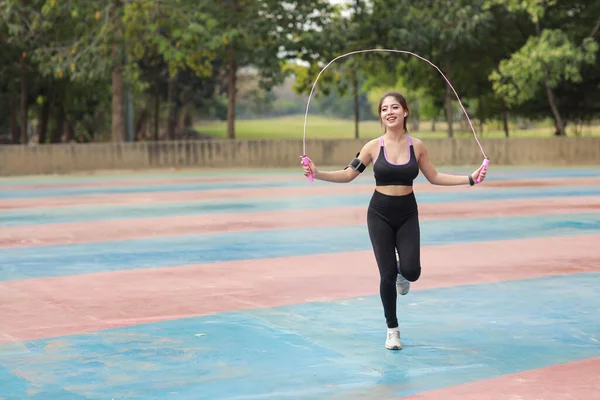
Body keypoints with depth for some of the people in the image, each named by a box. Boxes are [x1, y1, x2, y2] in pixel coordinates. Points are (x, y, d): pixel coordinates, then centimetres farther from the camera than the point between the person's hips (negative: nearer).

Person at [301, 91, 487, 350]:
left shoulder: (416, 146, -2)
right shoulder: (373, 147, -5)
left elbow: (434, 177, 8)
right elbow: (348, 175, -1)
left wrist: (470, 179, 3)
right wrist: (317, 174, -14)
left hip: (407, 214, 1)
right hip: (380, 214, -1)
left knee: (411, 271, -15)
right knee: (387, 274, -5)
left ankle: (402, 273, 26)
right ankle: (392, 329, 16)